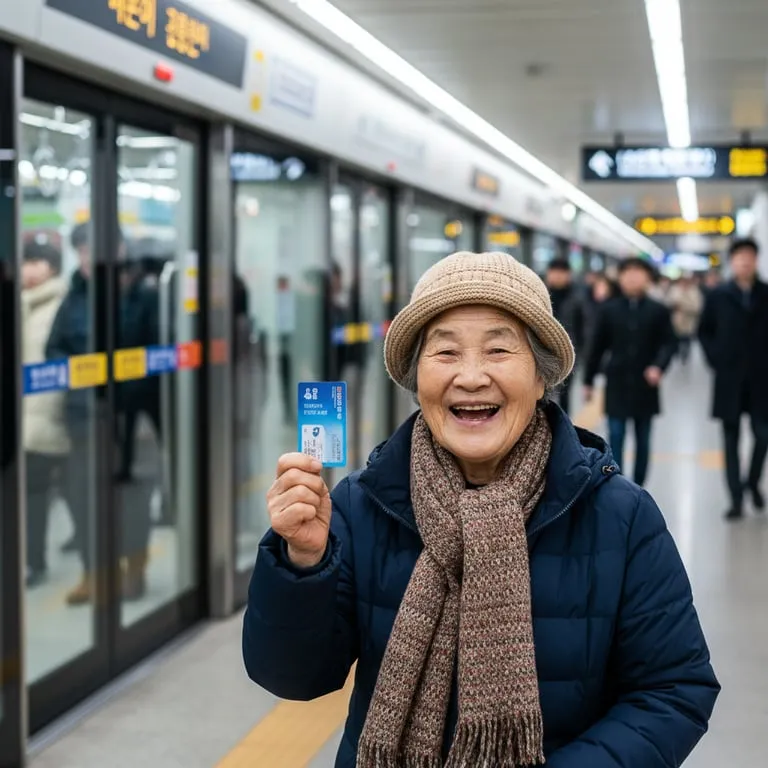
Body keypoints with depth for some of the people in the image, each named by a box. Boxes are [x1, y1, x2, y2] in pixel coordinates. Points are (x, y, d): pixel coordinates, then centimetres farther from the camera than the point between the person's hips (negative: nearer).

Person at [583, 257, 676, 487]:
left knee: (643, 442, 10)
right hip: (617, 384, -1)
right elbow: (597, 347, 4)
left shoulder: (658, 311, 0)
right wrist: (588, 380, 6)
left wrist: (659, 366, -22)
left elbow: (668, 343, -2)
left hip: (645, 385, 1)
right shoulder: (609, 309, 0)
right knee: (616, 440, -5)